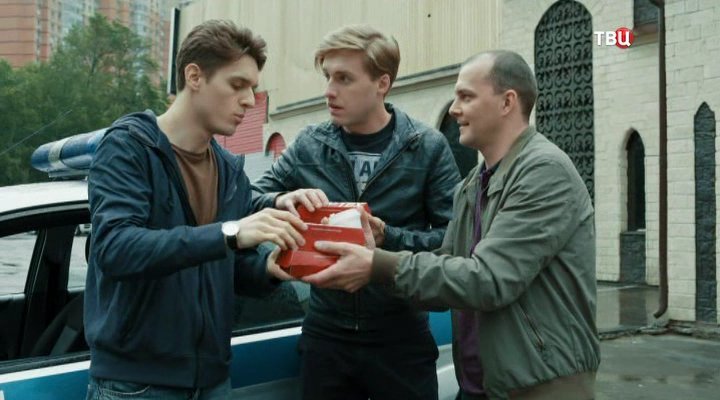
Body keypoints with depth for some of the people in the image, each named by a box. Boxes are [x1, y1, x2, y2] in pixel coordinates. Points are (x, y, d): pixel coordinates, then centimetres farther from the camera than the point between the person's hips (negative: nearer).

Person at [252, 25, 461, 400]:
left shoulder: (428, 147, -6)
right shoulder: (309, 144, 1)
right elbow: (250, 199, 3)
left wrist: (388, 238, -21)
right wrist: (283, 200, -18)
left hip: (399, 337, -2)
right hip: (325, 333, 3)